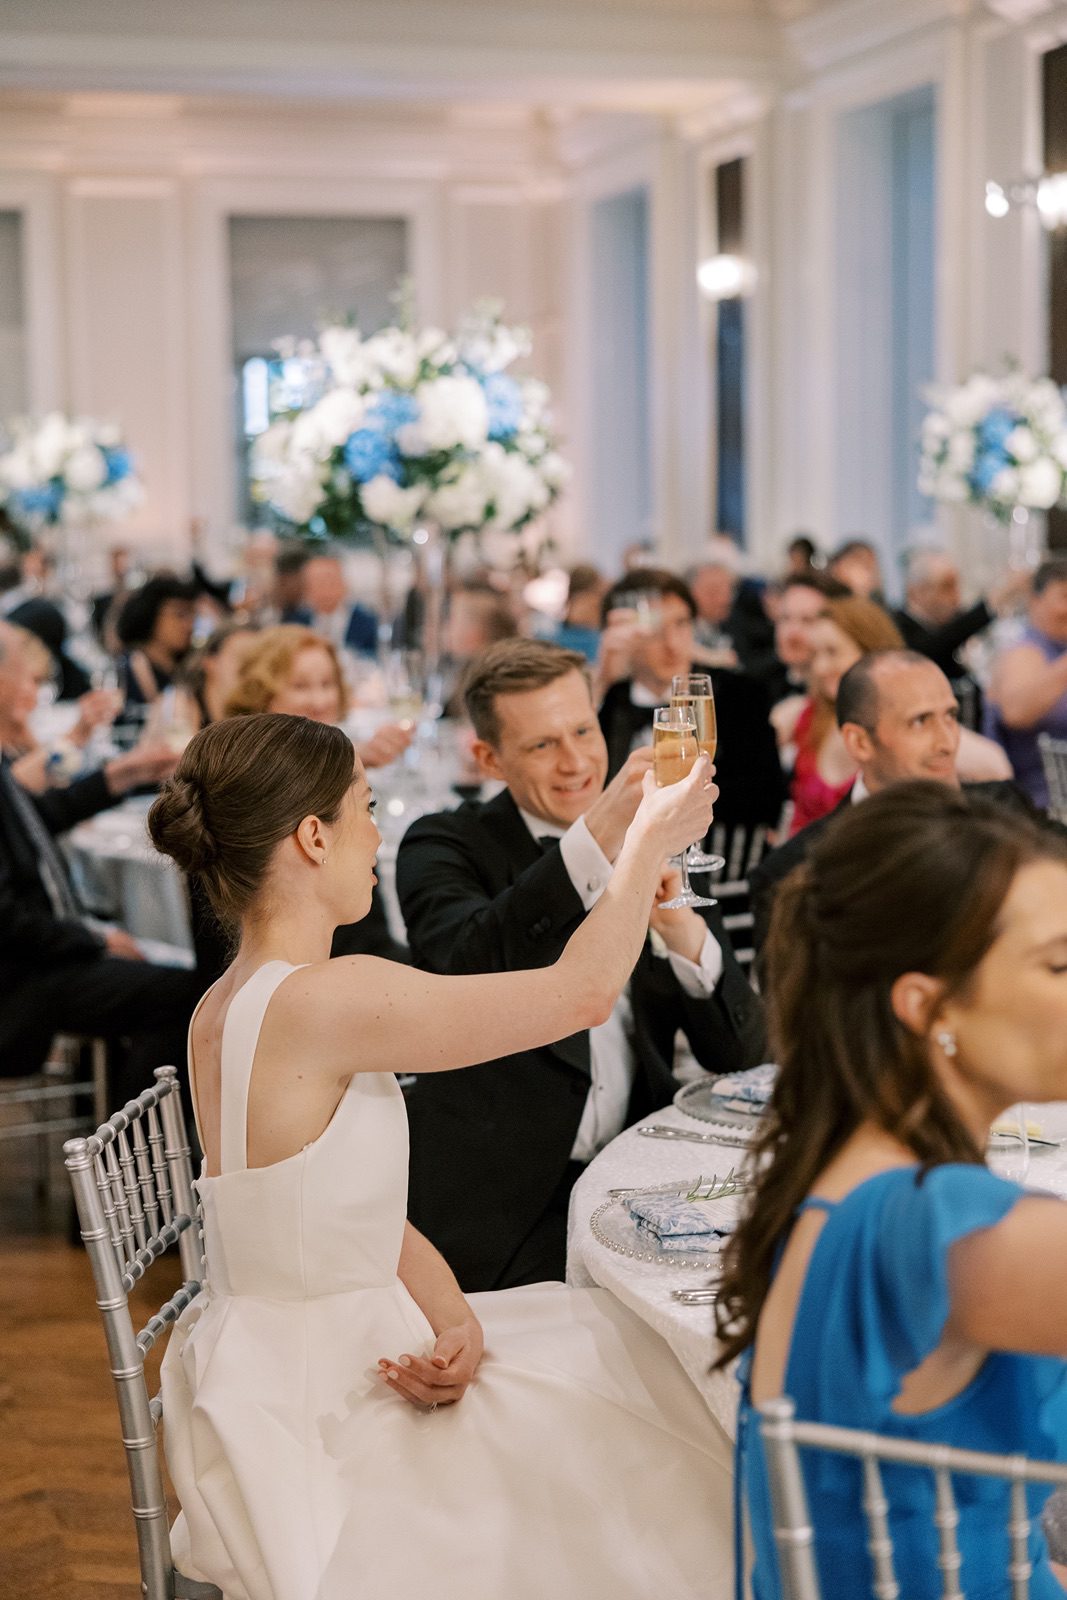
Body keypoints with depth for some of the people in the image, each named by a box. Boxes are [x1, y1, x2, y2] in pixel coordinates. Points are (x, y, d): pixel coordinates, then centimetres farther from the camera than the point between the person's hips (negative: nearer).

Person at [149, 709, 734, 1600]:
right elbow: (584, 992, -16)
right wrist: (649, 841, -2)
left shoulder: (228, 1008, 6)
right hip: (314, 1423, -9)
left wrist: (455, 1324, -7)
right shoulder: (324, 1001, -24)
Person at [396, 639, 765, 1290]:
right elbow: (472, 964, -25)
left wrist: (682, 930, -14)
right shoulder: (444, 846, -1)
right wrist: (596, 839, -34)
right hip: (503, 1207, -4)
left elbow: (741, 1052, 4)